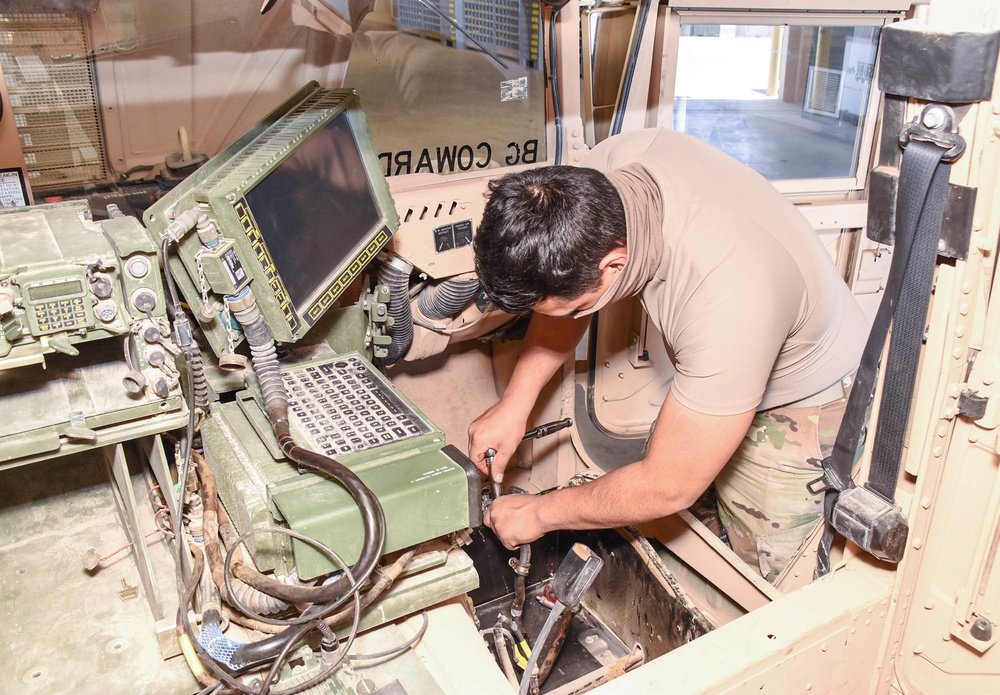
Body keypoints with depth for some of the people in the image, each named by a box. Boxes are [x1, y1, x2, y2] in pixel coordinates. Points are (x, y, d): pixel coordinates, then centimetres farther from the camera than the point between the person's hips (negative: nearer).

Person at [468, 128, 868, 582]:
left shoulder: (727, 297, -45)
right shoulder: (609, 165, -26)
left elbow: (669, 489, -32)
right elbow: (562, 291, -5)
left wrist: (539, 514, -18)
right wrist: (514, 403, -12)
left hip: (800, 405, -6)